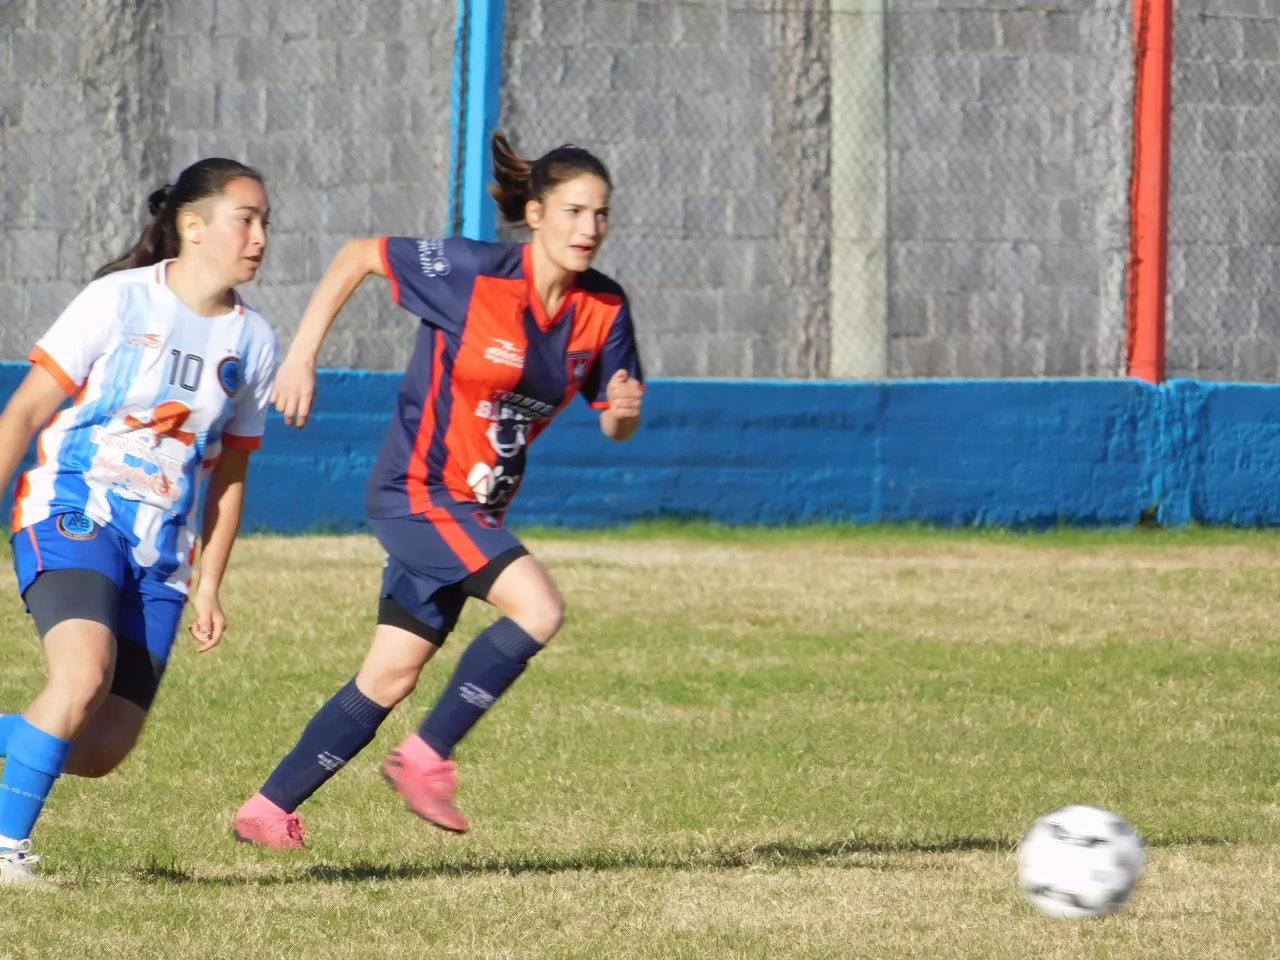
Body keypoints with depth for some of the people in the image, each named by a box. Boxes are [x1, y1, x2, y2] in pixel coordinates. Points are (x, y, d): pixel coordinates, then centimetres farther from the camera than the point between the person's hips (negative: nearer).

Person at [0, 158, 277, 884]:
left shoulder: (253, 342, 8)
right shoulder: (118, 302, -6)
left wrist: (209, 589, 14)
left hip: (161, 553, 5)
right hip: (71, 517, -5)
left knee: (101, 752, -5)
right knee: (84, 674, -30)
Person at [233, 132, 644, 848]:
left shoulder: (603, 308, -2)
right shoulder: (474, 273, -18)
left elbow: (614, 425, 6)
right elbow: (358, 256, -7)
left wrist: (626, 409, -19)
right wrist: (301, 358, -12)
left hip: (475, 511, 7)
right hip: (417, 490, -7)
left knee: (392, 677, 10)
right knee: (539, 607, -24)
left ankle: (269, 810, 21)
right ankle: (427, 758, -13)